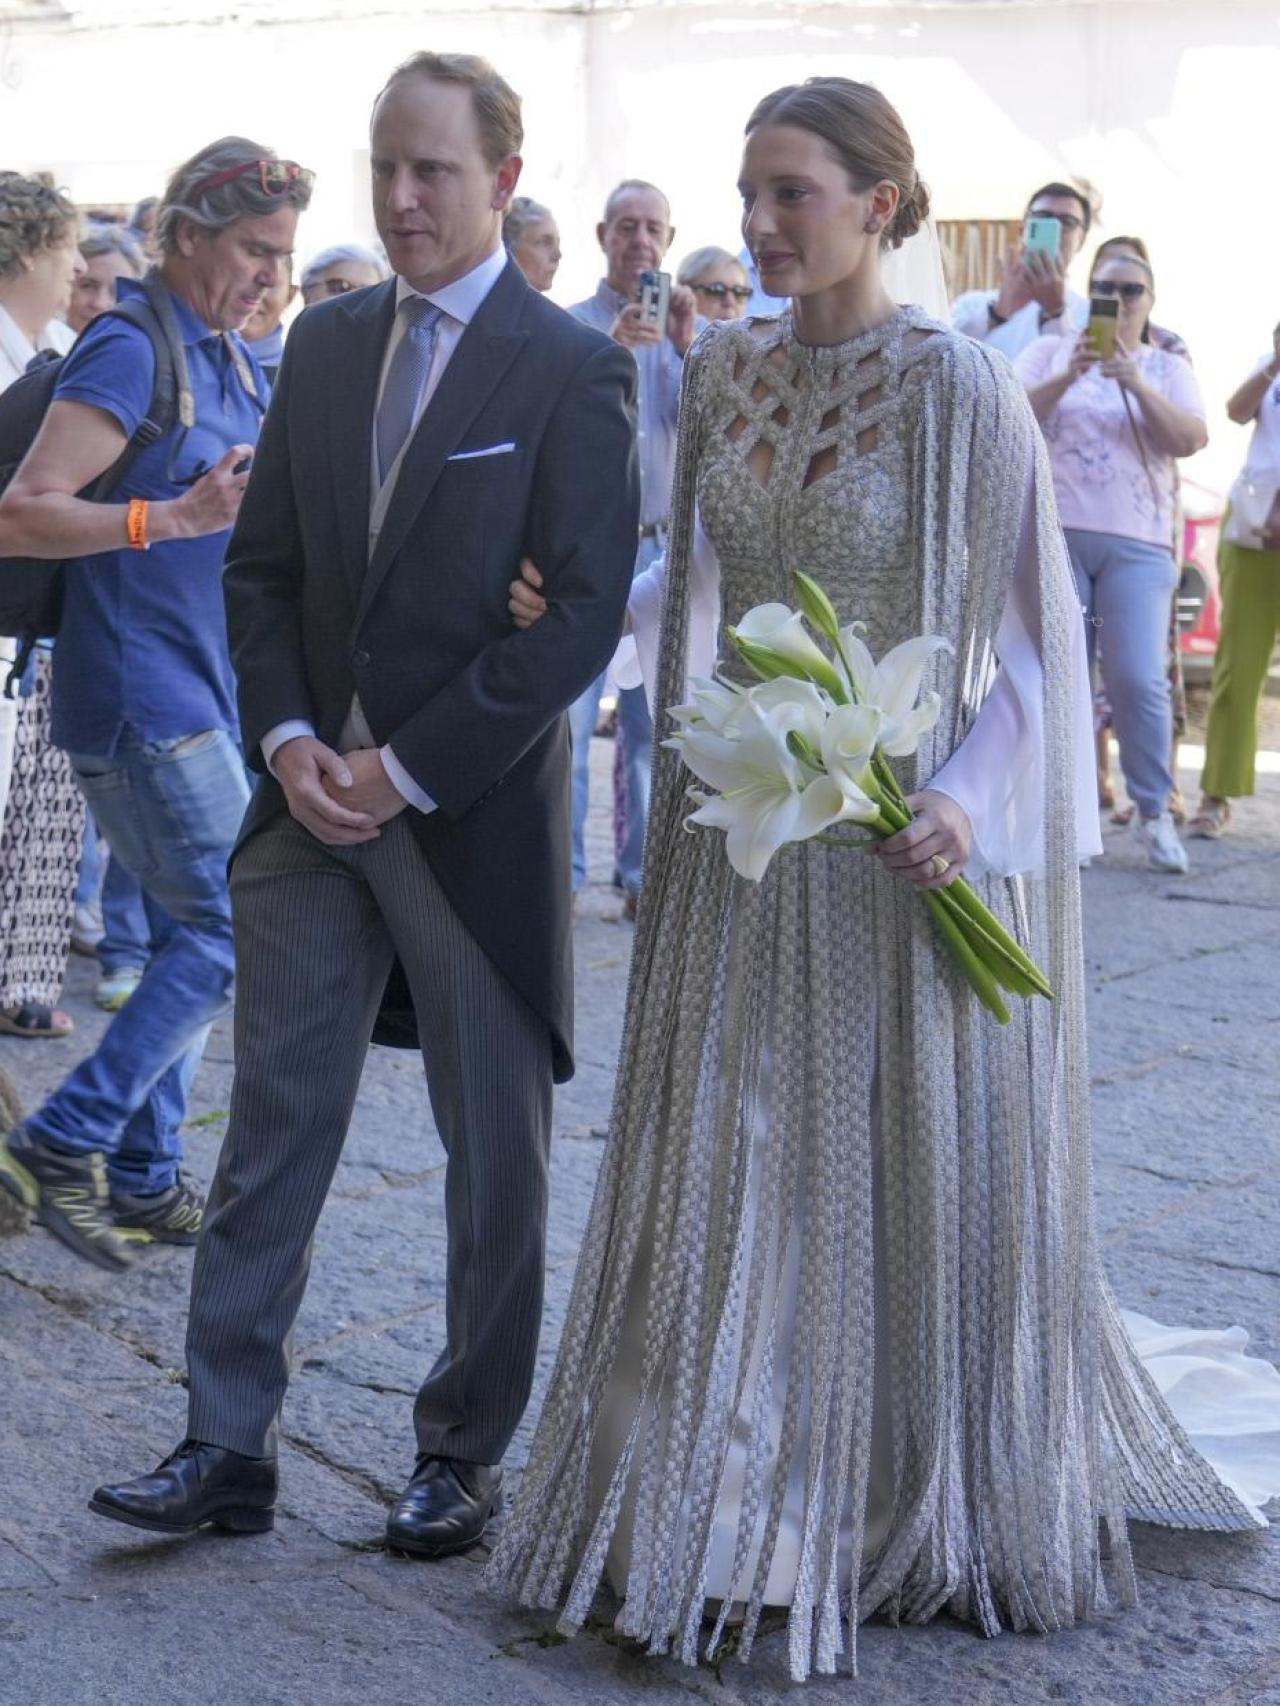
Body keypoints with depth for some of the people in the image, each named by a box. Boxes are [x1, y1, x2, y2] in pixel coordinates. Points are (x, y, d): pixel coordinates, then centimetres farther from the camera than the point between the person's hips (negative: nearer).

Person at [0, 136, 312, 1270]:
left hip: (205, 687, 9)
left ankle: (143, 1180, 20)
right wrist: (175, 516, -30)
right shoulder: (129, 350, -13)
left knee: (196, 934, 11)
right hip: (140, 688, -9)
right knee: (236, 932, -9)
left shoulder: (231, 360, 13)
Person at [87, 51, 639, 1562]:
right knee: (270, 1128, 6)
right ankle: (228, 1449, 15)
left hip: (476, 815, -4)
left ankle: (464, 1449, 24)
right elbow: (261, 566, 11)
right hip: (316, 800, 5)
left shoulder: (572, 370, -7)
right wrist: (287, 738, -5)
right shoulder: (325, 343, 9)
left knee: (496, 1153, 8)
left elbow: (583, 613, -13)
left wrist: (410, 770, -15)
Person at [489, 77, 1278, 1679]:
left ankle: (940, 1512, 29)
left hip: (899, 832, -5)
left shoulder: (955, 385, -12)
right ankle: (729, 1498, 28)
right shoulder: (723, 370, 4)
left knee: (916, 1176, 7)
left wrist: (969, 797, -23)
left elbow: (1037, 629, -9)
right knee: (730, 1176, 10)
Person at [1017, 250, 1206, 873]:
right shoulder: (1051, 352, 11)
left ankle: (1154, 811, 5)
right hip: (1055, 535, 0)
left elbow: (1191, 439, -3)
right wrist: (1068, 376, -17)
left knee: (1139, 681, -9)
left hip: (1137, 545, 0)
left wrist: (1136, 383, -15)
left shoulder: (1167, 368, 12)